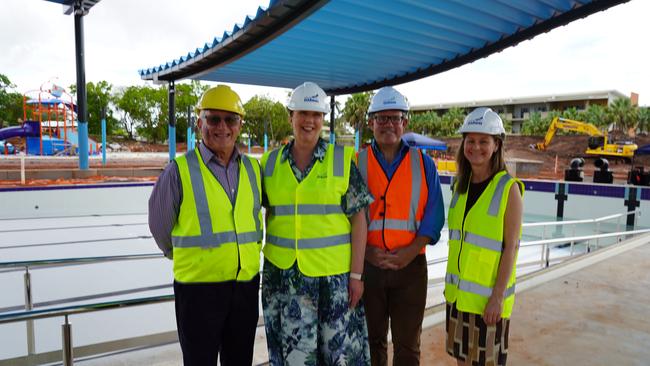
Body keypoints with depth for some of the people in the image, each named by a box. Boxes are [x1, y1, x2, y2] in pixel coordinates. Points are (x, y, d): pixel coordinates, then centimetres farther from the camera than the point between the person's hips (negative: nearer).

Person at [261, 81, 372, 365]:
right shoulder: (271, 162, 5)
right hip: (282, 273, 2)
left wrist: (356, 274, -8)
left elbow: (358, 218, -4)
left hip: (333, 274, -2)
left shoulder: (342, 160, -3)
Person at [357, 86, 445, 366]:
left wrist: (410, 251, -12)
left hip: (410, 265, 0)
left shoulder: (423, 164, 5)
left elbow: (434, 214, 2)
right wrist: (366, 251, -12)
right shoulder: (357, 163, 3)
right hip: (367, 265, 0)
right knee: (372, 340, 14)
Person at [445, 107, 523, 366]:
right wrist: (451, 281, 13)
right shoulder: (461, 184, 5)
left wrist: (498, 296, -16)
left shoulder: (509, 188, -13)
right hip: (458, 292, 6)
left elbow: (511, 247, -14)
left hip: (488, 295, -5)